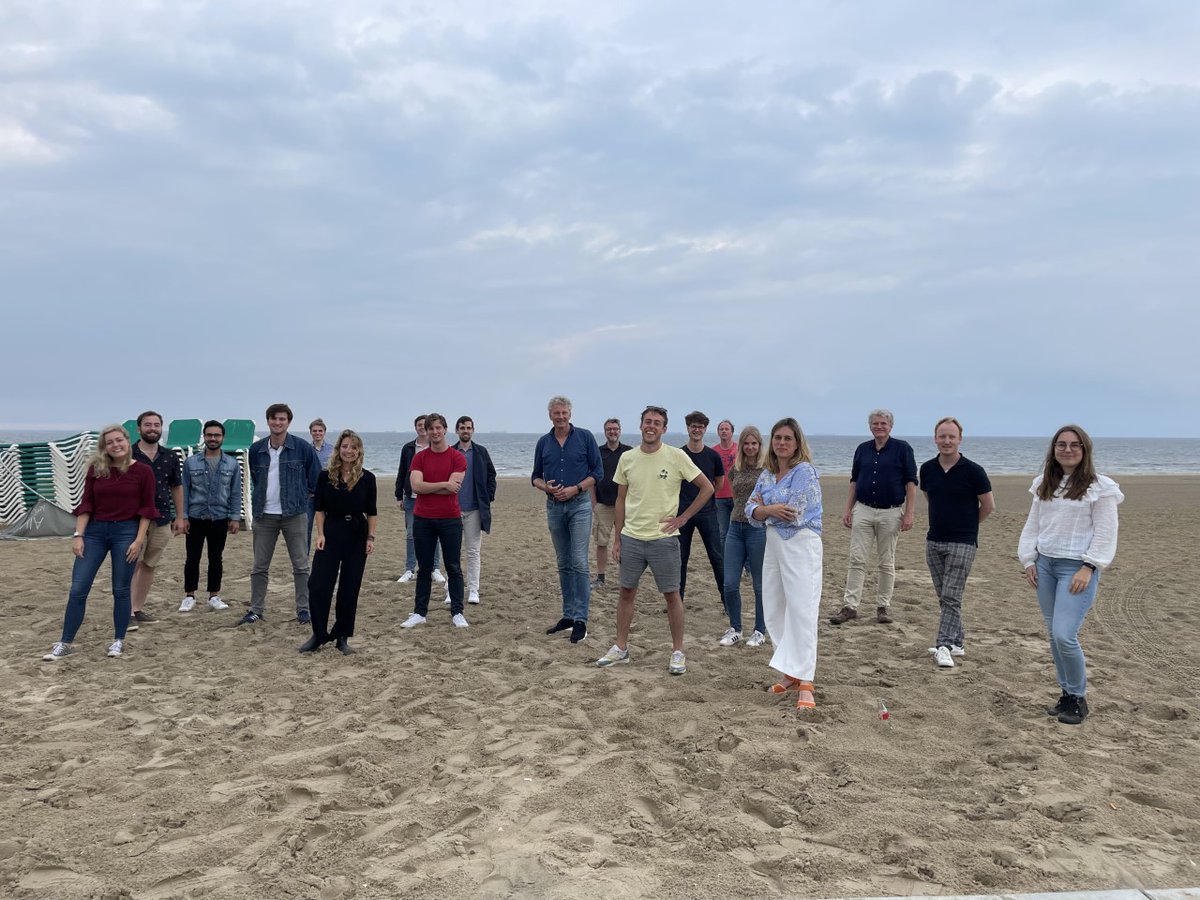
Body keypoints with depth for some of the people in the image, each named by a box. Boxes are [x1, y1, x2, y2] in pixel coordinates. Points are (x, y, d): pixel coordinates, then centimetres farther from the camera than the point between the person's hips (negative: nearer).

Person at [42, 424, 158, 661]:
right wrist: (78, 535, -3)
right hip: (95, 531, 3)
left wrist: (139, 540, -9)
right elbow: (86, 504, 4)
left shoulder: (143, 471, -4)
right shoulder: (95, 469, 3)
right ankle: (65, 643, 12)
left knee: (121, 590, 4)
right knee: (77, 589, 1)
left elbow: (147, 508, -3)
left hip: (126, 532, -2)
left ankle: (119, 640, 19)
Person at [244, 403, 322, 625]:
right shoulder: (256, 449, 4)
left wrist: (299, 496, 7)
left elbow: (316, 480, 4)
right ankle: (256, 610, 18)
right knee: (259, 566, 8)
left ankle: (303, 609, 11)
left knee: (300, 565, 3)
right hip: (264, 515, 3)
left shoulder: (303, 448, -5)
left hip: (294, 514, -3)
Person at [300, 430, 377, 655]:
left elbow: (372, 512, 4)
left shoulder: (367, 478, 0)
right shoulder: (325, 476, 0)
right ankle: (319, 634, 10)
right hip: (331, 533, 0)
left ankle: (342, 637, 17)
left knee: (350, 588, 4)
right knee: (318, 585, -6)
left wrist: (371, 538, -3)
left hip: (357, 536, 0)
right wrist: (320, 534, -7)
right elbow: (319, 508, 2)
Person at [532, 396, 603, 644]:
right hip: (554, 507, 4)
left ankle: (580, 620, -7)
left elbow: (597, 472, -1)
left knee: (579, 562, -9)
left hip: (579, 504, -4)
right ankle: (568, 615, 19)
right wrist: (545, 487, -9)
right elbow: (536, 476, 14)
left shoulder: (585, 437, -2)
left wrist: (575, 488, -14)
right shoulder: (544, 442, 9)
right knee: (564, 564, 11)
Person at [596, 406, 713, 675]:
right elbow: (621, 499, 9)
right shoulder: (627, 458, 3)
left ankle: (678, 652, 16)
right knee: (626, 592, 11)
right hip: (631, 538, 4)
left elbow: (707, 488, -2)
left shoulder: (677, 457, -8)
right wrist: (617, 539, 7)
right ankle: (621, 648, 23)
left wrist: (683, 517, -6)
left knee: (671, 594, 4)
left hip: (664, 539, -3)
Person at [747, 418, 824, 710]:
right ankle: (790, 675, 21)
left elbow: (794, 513, -18)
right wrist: (770, 510, -16)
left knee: (801, 611, -11)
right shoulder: (767, 475, 11)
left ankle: (805, 684, -11)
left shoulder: (804, 471, -10)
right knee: (774, 611, 10)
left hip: (801, 545, -8)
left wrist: (764, 506, -3)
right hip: (773, 544, 8)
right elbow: (751, 510, 5)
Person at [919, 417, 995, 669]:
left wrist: (967, 525, 9)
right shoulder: (927, 469, 3)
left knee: (951, 597, -10)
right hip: (934, 541, 5)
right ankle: (956, 643, 22)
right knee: (943, 597, 11)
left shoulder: (973, 471, -11)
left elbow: (988, 505, -1)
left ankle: (944, 646, -11)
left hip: (962, 543, -5)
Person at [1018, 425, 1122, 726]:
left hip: (1077, 568, -6)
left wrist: (1088, 568, -13)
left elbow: (1105, 534, -7)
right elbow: (1032, 525, 15)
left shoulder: (1099, 487, -5)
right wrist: (1028, 560, 7)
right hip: (1045, 565, 6)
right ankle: (1066, 693, 24)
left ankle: (1079, 698, 7)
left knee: (1065, 635, -13)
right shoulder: (1044, 485, 11)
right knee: (1053, 635, 10)